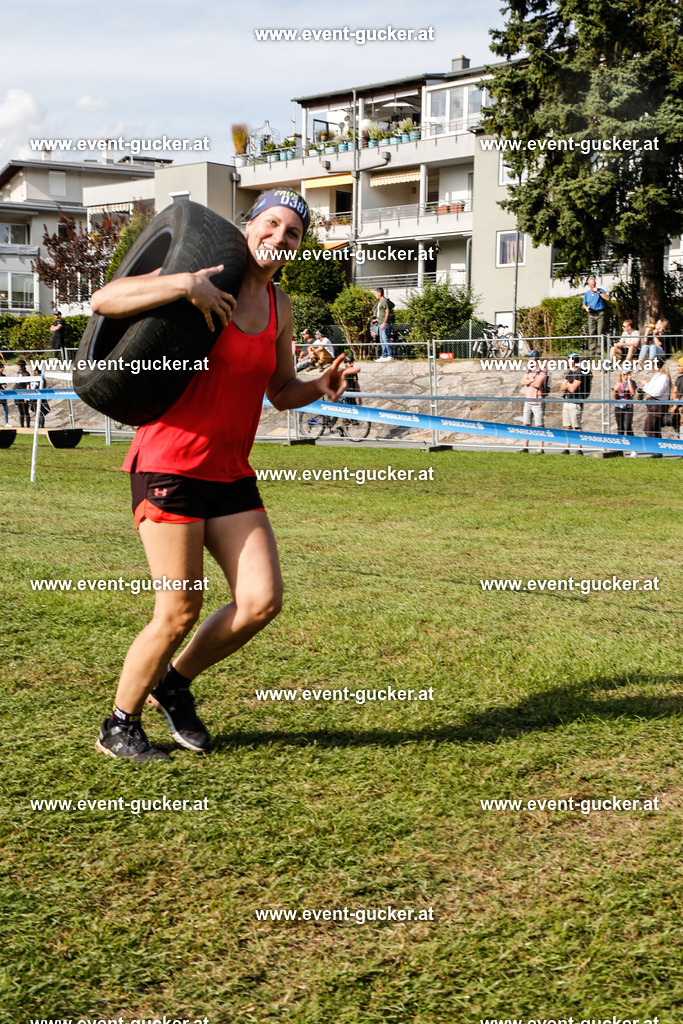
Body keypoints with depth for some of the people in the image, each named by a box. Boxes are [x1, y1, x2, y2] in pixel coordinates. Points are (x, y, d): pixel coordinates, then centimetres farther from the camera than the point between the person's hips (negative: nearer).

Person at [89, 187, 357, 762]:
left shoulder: (279, 306, 12)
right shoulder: (205, 279, -8)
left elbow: (281, 391, 22)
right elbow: (103, 301, -16)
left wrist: (320, 388, 1)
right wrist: (184, 285, -26)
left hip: (231, 475, 7)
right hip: (170, 466, -7)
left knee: (263, 601, -3)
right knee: (180, 612, -5)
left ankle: (175, 682, 22)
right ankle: (119, 726, 17)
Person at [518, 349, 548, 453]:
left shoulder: (542, 371, -7)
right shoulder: (529, 370, 15)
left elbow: (538, 384, -17)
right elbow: (523, 382, 3)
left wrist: (528, 382, -2)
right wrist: (532, 380, -12)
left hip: (538, 402, -7)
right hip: (528, 401, 7)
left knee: (540, 425, -4)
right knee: (526, 424, 7)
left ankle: (541, 448, -2)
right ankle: (525, 447, 12)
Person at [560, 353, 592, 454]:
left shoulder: (580, 373, -12)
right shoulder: (569, 373, 16)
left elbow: (572, 389, -16)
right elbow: (562, 387, 13)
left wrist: (567, 384, 3)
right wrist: (570, 385, -5)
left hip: (575, 403, -9)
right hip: (566, 402, 9)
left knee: (576, 427, -7)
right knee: (567, 427, 8)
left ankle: (579, 449, -3)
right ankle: (567, 448, 11)